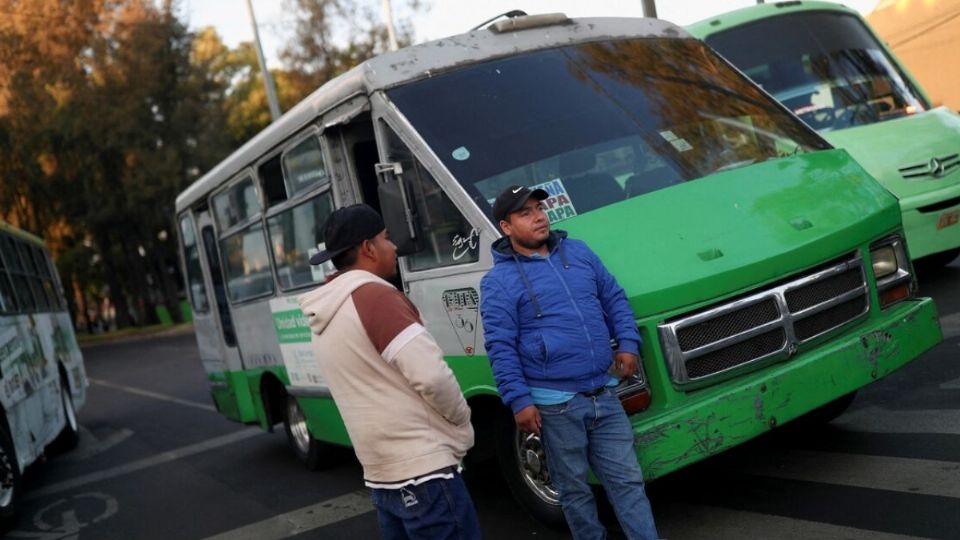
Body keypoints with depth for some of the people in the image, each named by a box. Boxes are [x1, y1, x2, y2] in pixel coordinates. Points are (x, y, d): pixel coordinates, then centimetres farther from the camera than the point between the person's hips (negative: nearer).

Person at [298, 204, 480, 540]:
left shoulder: (325, 321, 13)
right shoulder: (374, 296, -15)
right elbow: (431, 376, -21)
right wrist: (462, 421, -3)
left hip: (381, 475, 9)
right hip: (422, 470, -9)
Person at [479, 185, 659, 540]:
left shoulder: (578, 252, 10)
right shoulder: (499, 281, -6)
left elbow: (614, 298, 17)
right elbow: (501, 348, -10)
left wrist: (628, 343, 3)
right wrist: (519, 401, -14)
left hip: (603, 393, 5)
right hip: (555, 402, -4)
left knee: (627, 479, 9)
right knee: (574, 487, 11)